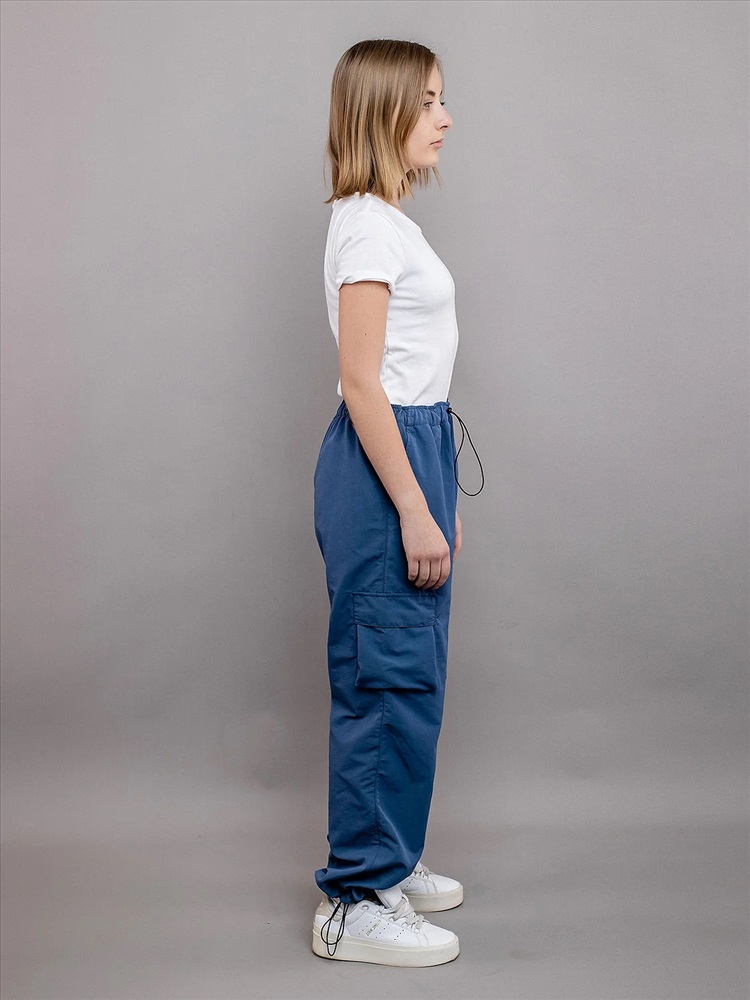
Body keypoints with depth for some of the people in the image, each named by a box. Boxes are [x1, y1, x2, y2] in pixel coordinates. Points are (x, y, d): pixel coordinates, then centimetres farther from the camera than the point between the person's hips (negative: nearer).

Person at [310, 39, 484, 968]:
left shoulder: (387, 219, 15)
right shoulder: (367, 226, -14)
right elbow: (361, 385, -20)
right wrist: (415, 510, -21)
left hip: (412, 445, 10)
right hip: (383, 460, -10)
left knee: (408, 675, 16)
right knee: (388, 680, -4)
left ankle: (388, 861, 29)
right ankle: (356, 903, 7)